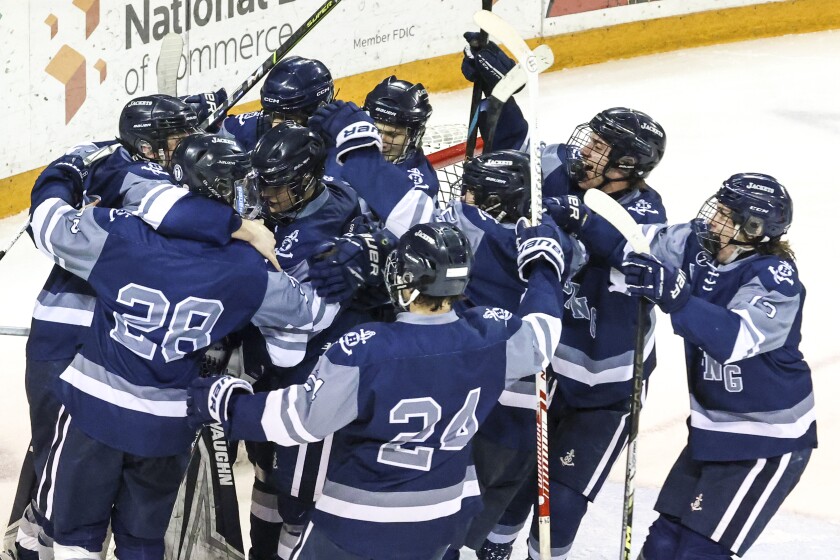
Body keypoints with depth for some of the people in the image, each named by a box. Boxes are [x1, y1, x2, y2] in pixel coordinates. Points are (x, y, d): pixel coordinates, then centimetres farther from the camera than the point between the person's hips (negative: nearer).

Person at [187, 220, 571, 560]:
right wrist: (543, 262, 26)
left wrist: (224, 405, -8)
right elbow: (539, 336, 9)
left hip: (362, 526, -5)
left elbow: (300, 417, -22)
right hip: (446, 518, 5)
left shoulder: (365, 351, -27)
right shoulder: (491, 337, -13)